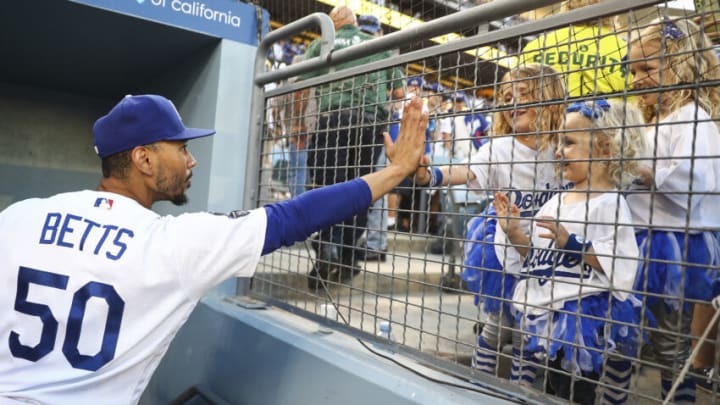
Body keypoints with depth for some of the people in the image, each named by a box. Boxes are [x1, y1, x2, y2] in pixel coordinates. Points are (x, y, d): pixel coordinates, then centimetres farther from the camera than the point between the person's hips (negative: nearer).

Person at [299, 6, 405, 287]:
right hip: (372, 120, 2)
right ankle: (348, 258, 5)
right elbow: (399, 93, 21)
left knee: (329, 185, -1)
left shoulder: (321, 44, 17)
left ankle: (329, 244, -22)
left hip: (333, 117, -2)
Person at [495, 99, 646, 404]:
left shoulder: (609, 203, -12)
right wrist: (513, 232, 4)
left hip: (583, 316, -7)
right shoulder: (557, 201, 10)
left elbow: (618, 265, -20)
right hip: (547, 312, 8)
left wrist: (571, 242, -25)